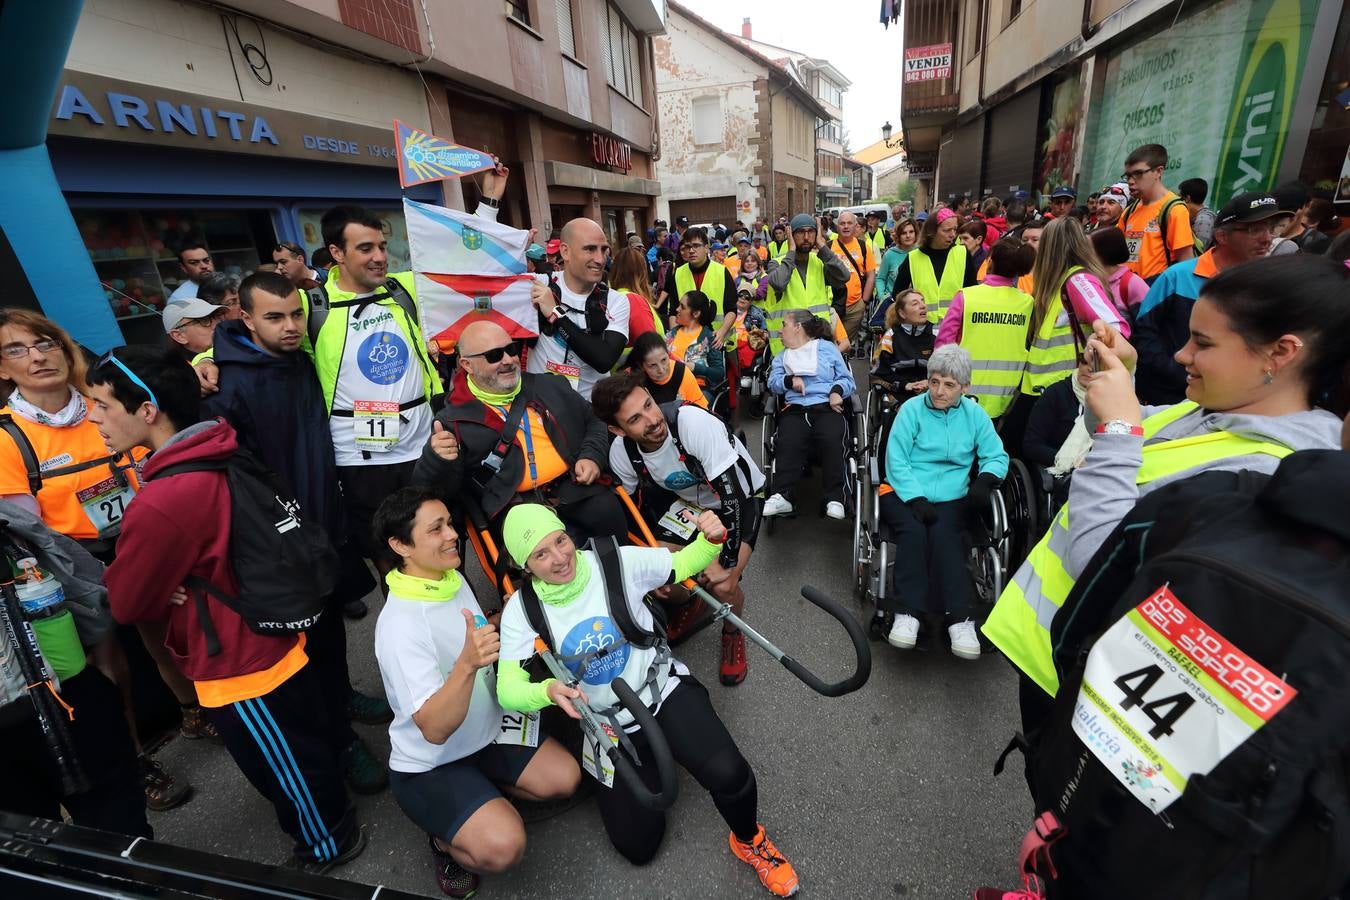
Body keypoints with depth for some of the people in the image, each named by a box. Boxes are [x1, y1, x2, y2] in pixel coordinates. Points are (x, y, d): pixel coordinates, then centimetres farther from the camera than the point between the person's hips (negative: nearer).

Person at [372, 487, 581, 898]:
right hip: (429, 766, -7)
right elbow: (434, 729, -35)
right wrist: (468, 664, -50)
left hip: (487, 733, 7)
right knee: (502, 846, -24)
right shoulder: (399, 626, -30)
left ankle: (482, 791, 17)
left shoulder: (454, 578, -6)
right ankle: (445, 840, 7)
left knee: (565, 779, -4)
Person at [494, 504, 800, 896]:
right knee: (638, 847, 1)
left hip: (666, 691, -1)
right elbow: (508, 690, -14)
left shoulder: (616, 562, -15)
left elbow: (684, 564, -4)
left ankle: (750, 842, 11)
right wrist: (550, 689, -36)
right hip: (607, 727, 2)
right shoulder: (521, 610, -12)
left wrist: (713, 538, -26)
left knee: (728, 774, -25)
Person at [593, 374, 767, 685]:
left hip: (739, 498, -4)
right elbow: (638, 509, -2)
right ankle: (694, 601, 26)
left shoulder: (693, 422, -37)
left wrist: (728, 564, -30)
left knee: (723, 586, -22)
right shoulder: (621, 453, -20)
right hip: (688, 501, 5)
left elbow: (730, 492, -33)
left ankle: (732, 632, 14)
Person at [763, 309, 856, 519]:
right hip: (795, 409, 2)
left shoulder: (827, 348, 21)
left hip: (827, 407, -1)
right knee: (788, 442, -32)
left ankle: (835, 498, -29)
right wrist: (790, 380, -8)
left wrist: (837, 390, -8)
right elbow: (773, 381, 13)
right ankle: (782, 496, -36)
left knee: (831, 440, -34)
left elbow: (847, 379, 14)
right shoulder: (783, 355, 30)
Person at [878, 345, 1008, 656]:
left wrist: (985, 479, -13)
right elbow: (896, 460, -5)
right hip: (905, 492, -1)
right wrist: (916, 499, -16)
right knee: (913, 530, -30)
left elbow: (997, 456, 10)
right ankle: (908, 613, -30)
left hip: (951, 497, 1)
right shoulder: (912, 409, 1)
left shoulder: (974, 414, 10)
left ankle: (958, 619, -29)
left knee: (943, 532, -29)